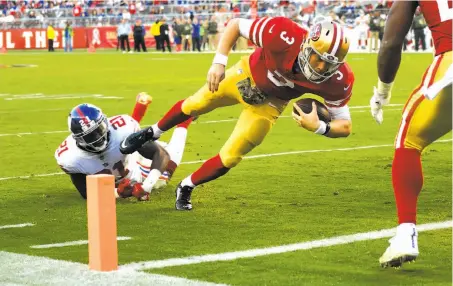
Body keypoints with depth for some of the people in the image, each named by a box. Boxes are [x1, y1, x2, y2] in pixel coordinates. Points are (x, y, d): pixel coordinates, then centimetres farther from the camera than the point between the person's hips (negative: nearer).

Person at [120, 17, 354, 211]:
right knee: (195, 105, 21)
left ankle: (186, 188, 28)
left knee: (230, 157, 0)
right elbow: (235, 25, -25)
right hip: (246, 75, 0)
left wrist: (318, 127, -44)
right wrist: (218, 62, -33)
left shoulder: (336, 80, -36)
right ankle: (151, 134, 51)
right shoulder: (284, 36, -42)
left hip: (269, 103, 0)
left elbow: (344, 126, -24)